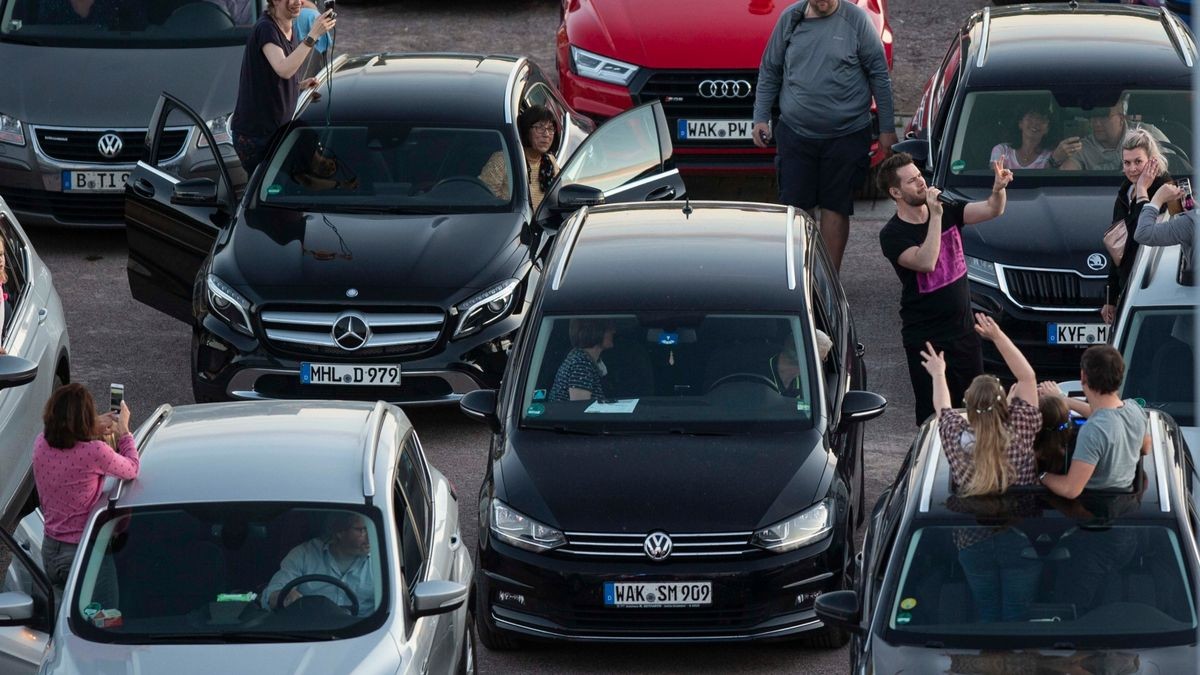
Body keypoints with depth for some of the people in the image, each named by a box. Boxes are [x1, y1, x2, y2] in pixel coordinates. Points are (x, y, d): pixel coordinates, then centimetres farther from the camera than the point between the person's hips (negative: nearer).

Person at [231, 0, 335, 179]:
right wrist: (313, 35, -37)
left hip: (277, 129, 9)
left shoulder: (290, 32, 11)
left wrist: (300, 85, 3)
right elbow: (284, 70, -34)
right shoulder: (265, 28, -18)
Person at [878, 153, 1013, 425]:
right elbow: (926, 263, -30)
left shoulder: (947, 211, 2)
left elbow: (992, 210, -6)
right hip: (925, 338, -5)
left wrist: (999, 188, -27)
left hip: (964, 329, 5)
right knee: (933, 415, 1)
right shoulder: (893, 235, -14)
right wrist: (936, 216, -30)